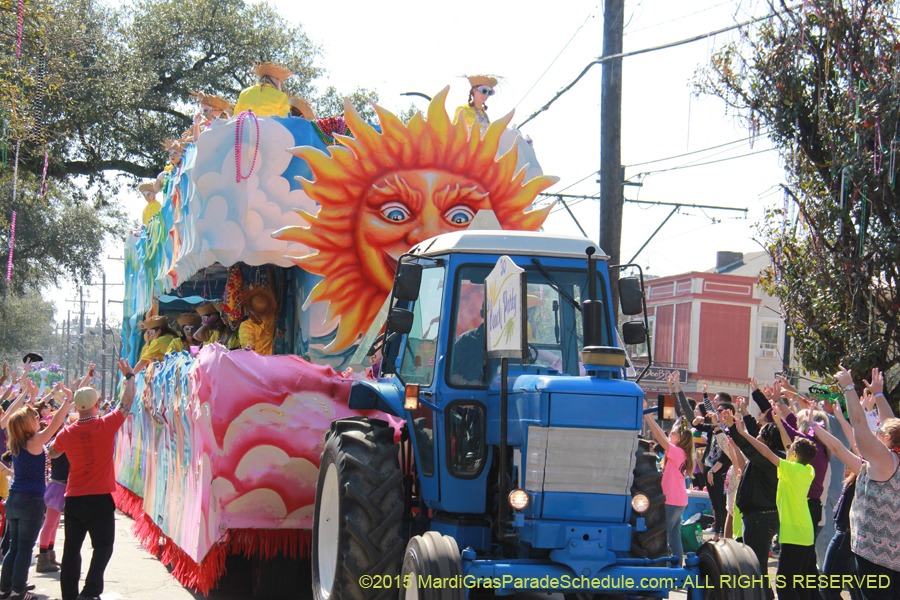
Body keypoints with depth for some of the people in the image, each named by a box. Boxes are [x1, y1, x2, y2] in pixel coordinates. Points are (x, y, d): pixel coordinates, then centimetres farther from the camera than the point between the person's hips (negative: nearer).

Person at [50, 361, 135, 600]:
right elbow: (127, 402, 6)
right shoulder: (106, 425, -10)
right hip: (100, 499, -3)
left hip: (73, 499, 3)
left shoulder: (67, 433, -1)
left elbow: (51, 453, 20)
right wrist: (129, 376, 19)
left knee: (72, 548, 10)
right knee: (103, 546, 3)